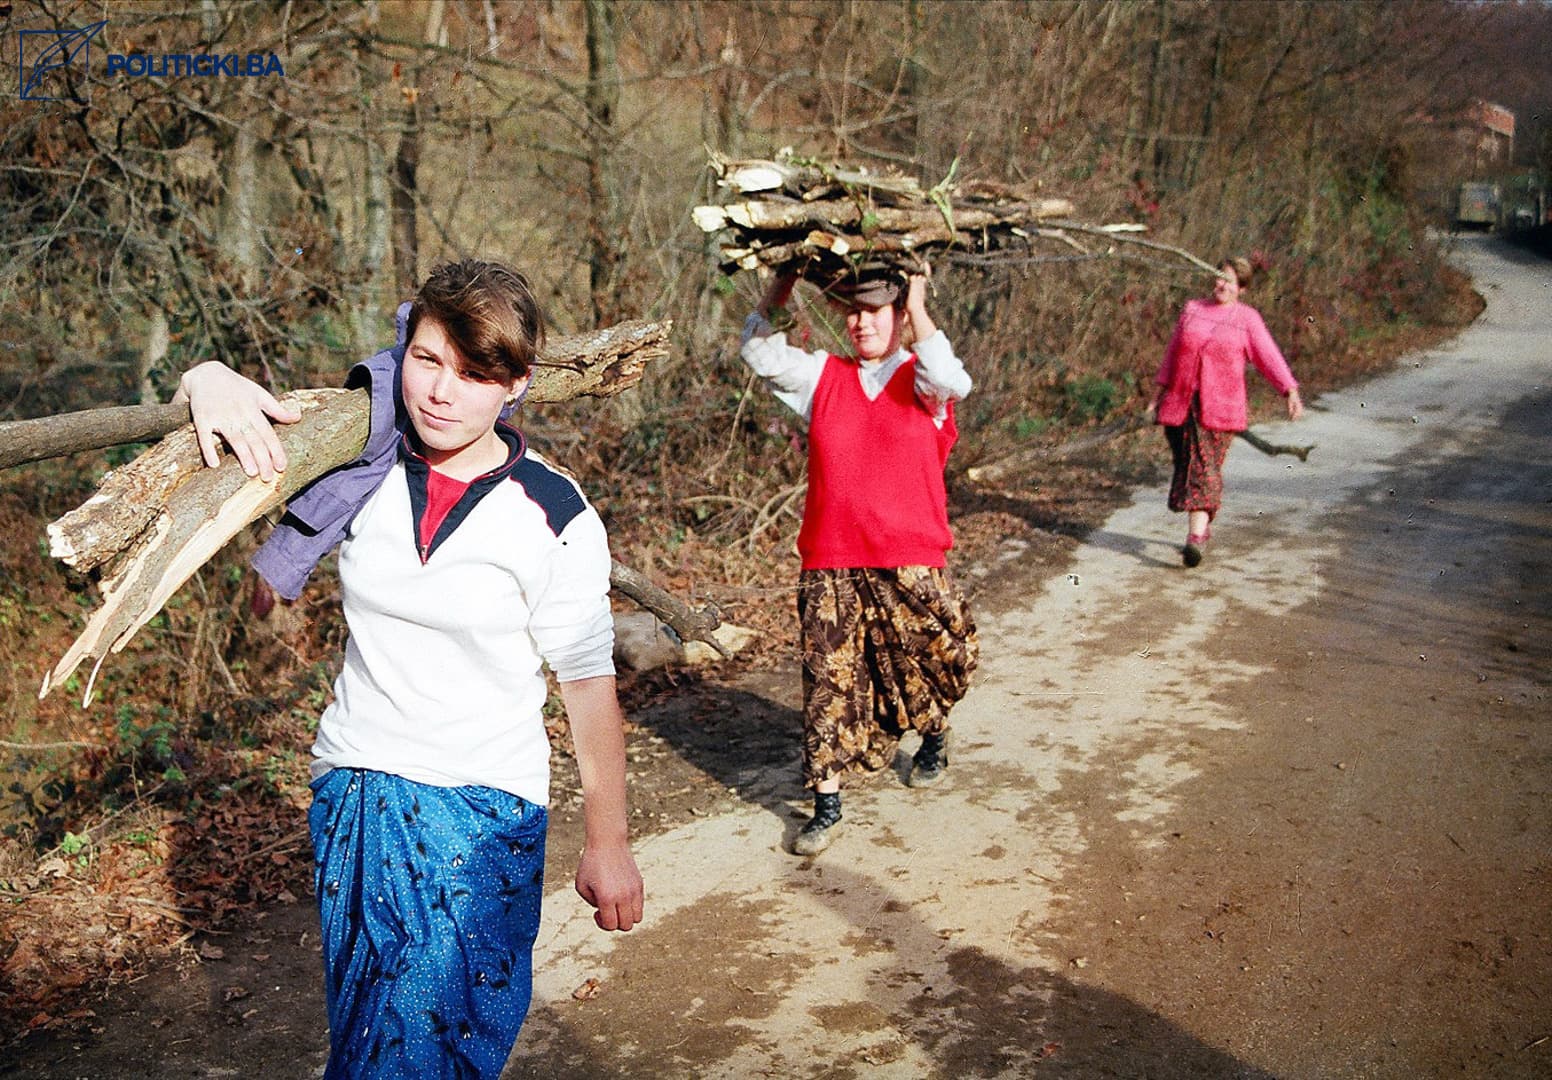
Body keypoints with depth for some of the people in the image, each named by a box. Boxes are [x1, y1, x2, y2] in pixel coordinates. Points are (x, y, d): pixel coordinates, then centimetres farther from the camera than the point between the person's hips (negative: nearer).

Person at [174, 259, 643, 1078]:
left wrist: (606, 845, -3)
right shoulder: (365, 469, -3)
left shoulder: (556, 520, -13)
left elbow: (589, 685, -7)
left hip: (484, 808, -4)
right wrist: (209, 379, -20)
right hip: (350, 795, 4)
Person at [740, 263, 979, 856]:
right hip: (830, 564, 2)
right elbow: (759, 351, 2)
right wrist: (781, 283, -6)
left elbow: (948, 379, -22)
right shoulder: (823, 375, 8)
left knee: (926, 664, 13)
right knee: (829, 682, 2)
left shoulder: (919, 381, 0)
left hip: (911, 562, -2)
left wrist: (917, 302, -16)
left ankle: (935, 739, 46)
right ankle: (826, 806, 11)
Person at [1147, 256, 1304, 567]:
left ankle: (1196, 538, -18)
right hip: (1181, 402, 4)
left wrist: (1291, 393, -15)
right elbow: (1173, 353, 18)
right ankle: (1202, 529, 22)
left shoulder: (1247, 319, 3)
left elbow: (1269, 357, -4)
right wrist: (1158, 393, 15)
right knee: (1185, 465, 6)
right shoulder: (1192, 310, 13)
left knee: (1205, 468, -12)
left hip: (1220, 407, -4)